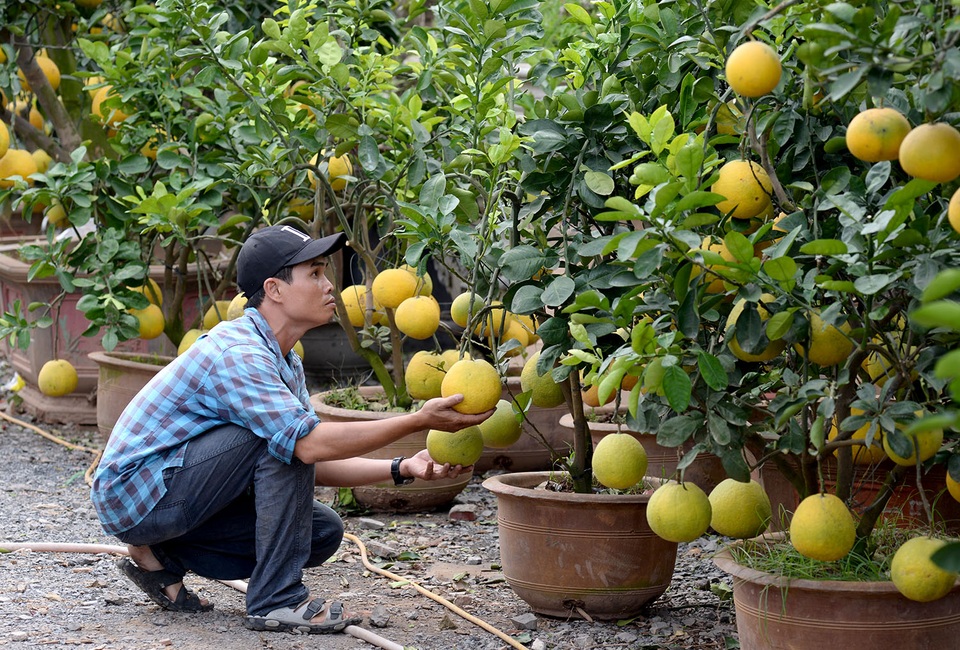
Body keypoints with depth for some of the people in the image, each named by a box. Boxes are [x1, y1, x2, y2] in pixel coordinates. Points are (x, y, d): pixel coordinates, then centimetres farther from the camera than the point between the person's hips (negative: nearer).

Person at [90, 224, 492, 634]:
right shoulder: (239, 352, -23)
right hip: (131, 489, -10)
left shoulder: (285, 362, 9)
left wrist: (402, 469, -6)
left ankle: (163, 558, 8)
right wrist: (419, 421, -33)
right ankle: (276, 601, -18)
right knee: (285, 440, -23)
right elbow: (308, 443, -34)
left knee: (323, 532, 1)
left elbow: (316, 466, 7)